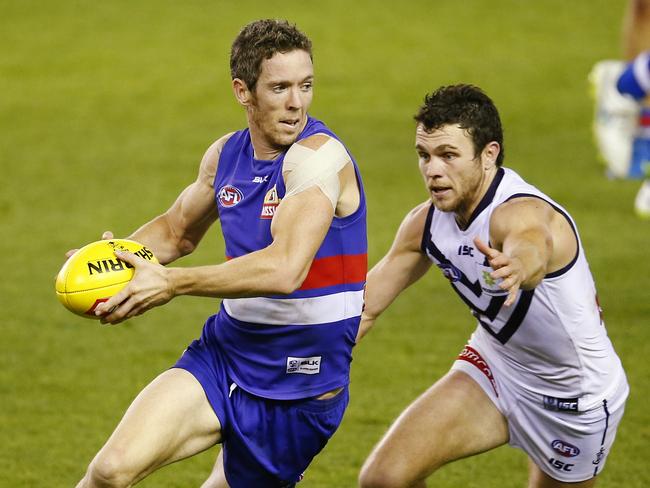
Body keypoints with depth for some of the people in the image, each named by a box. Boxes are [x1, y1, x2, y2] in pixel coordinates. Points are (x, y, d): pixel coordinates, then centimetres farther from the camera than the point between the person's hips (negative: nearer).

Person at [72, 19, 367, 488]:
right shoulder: (226, 154, 4)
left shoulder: (319, 155, -19)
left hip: (300, 391, -5)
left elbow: (285, 269, -31)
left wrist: (172, 283, -29)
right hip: (223, 356, 5)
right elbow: (178, 230, 23)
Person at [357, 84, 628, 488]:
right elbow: (365, 306, 3)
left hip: (577, 398, -5)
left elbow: (533, 247, -60)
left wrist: (519, 266, -83)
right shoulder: (426, 223, -10)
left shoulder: (522, 212, -33)